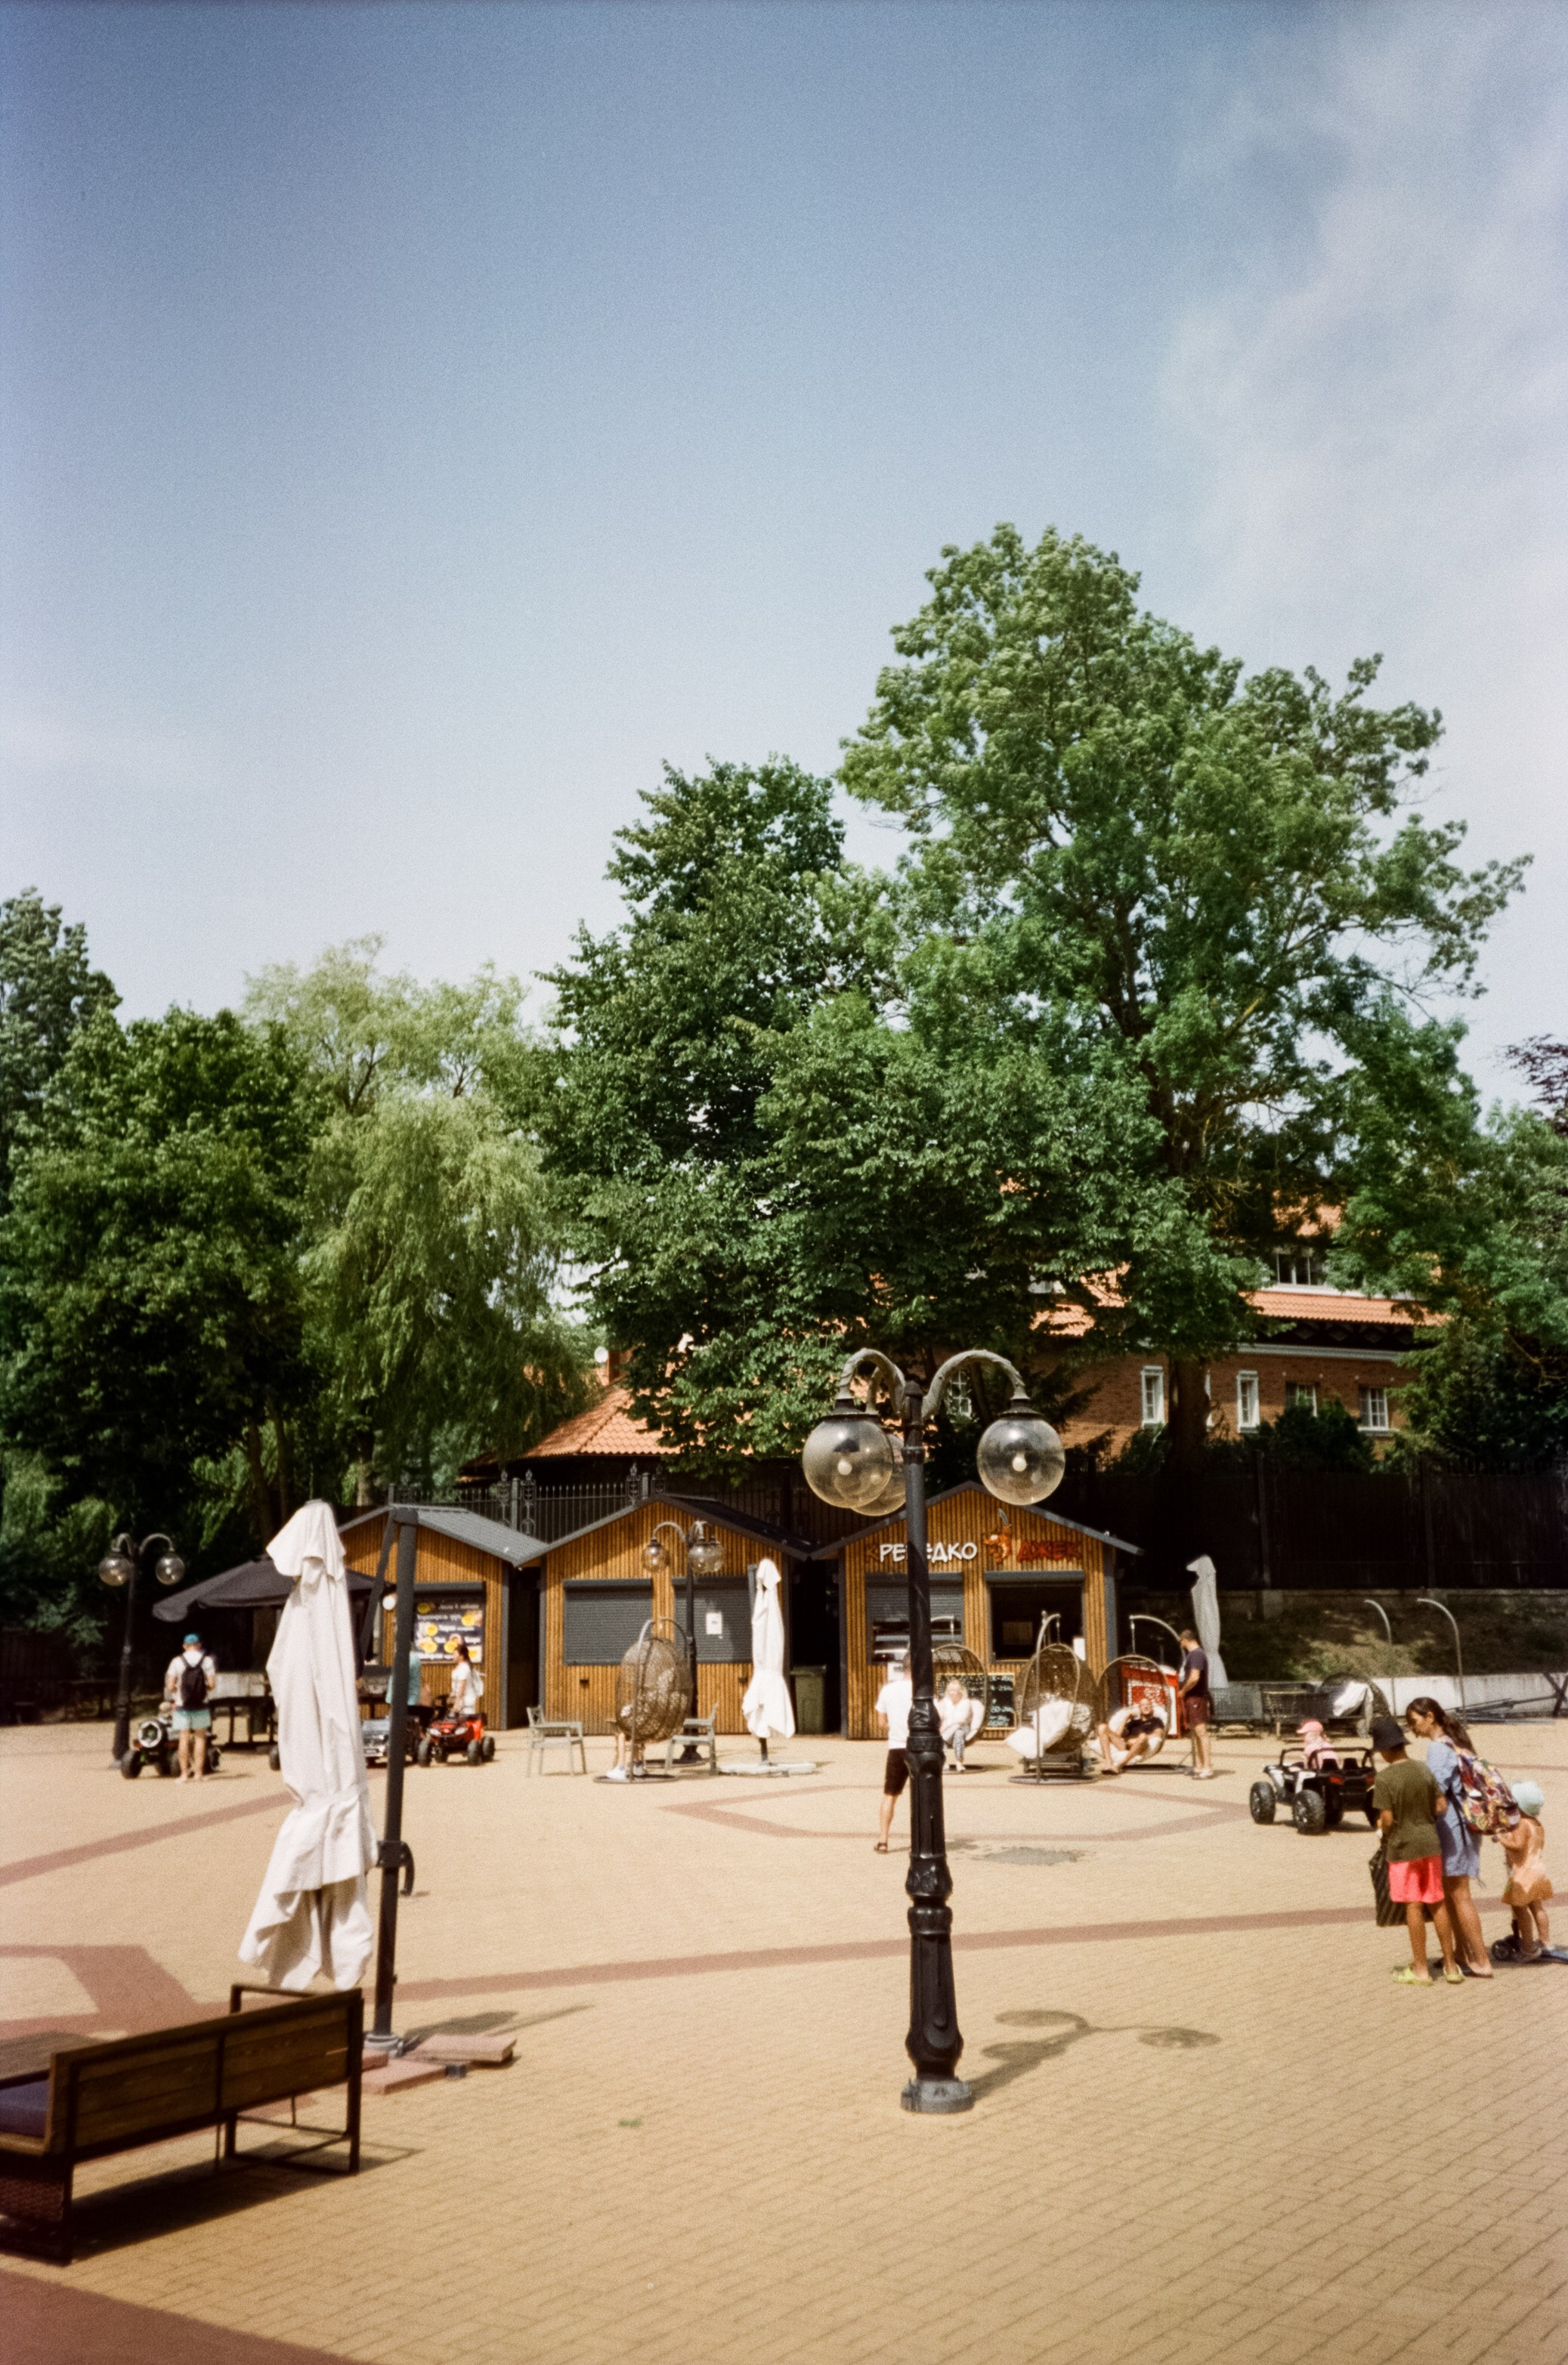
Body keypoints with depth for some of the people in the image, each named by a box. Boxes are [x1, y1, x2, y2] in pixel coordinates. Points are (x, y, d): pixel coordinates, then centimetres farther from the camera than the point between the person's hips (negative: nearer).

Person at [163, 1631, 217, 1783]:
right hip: (201, 1706, 0)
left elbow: (170, 1686, -8)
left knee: (184, 1739, 3)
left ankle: (184, 1773, 2)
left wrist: (172, 1699, 11)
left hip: (182, 1706, 0)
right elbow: (212, 1683, -8)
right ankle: (199, 1773, 5)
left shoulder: (176, 1662, -2)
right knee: (200, 1738, 7)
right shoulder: (206, 1661, -2)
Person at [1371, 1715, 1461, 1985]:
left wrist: (1385, 1836, 3)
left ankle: (1420, 1970, 11)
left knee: (1413, 1907, 3)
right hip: (1430, 1843, 5)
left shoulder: (1384, 1779, -16)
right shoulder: (1425, 1770, -1)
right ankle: (1450, 1965, 20)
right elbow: (1442, 1807, 1)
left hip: (1403, 1848, -5)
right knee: (1437, 1903, 13)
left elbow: (1387, 1820, -17)